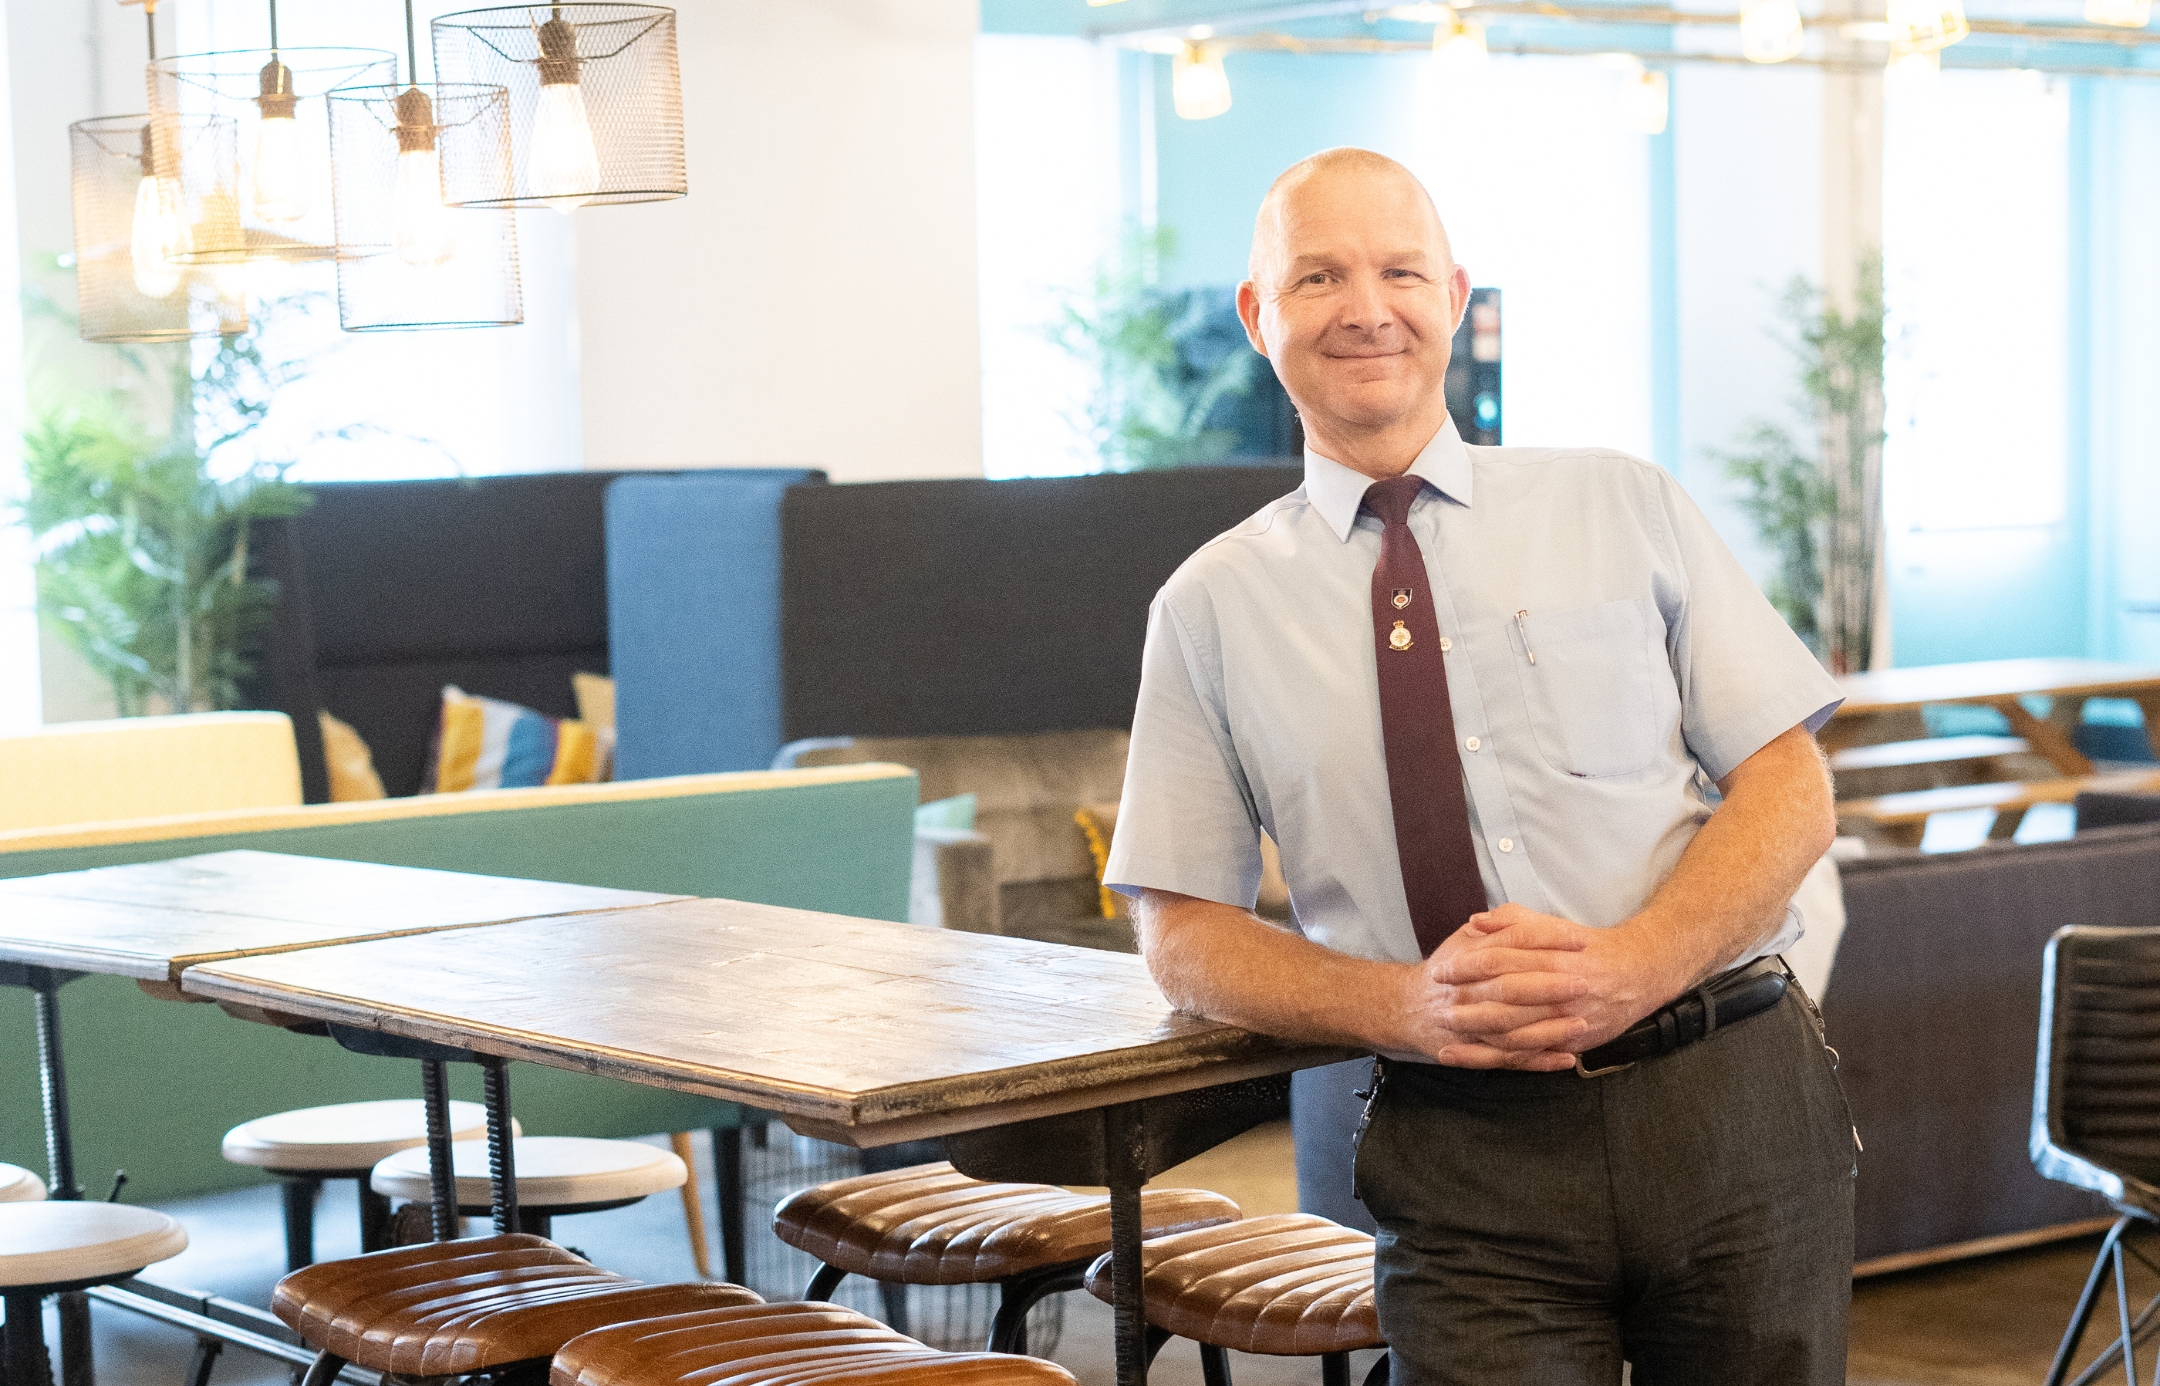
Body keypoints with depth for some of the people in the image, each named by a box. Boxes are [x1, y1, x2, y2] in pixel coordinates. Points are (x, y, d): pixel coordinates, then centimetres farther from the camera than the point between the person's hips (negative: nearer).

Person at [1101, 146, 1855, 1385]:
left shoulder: (1625, 506, 8)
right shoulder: (1216, 606, 7)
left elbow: (1792, 788, 4)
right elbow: (1184, 933, 7)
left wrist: (1634, 967, -14)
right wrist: (1402, 1006, -12)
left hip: (1729, 1105, 1)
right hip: (1467, 1167, -1)